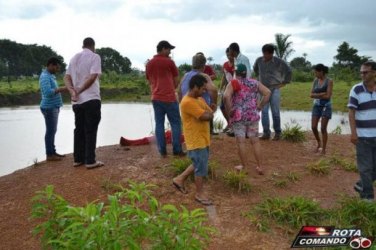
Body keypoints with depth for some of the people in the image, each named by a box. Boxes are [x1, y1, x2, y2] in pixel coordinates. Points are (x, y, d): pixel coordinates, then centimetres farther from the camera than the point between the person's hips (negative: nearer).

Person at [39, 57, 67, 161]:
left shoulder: (50, 76, 17)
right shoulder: (45, 76, -15)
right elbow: (48, 92, -26)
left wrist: (61, 89, 9)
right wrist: (61, 89, -21)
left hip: (53, 107, 10)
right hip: (49, 108, -10)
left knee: (53, 131, 13)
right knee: (50, 131, -6)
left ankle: (53, 152, 20)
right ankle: (49, 154, 0)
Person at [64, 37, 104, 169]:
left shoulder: (74, 57, 15)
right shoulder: (95, 56, -4)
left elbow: (67, 77, 7)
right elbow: (93, 77, -17)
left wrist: (72, 91, -7)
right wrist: (79, 90, -12)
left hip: (77, 101, 6)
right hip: (91, 99, -6)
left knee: (79, 129, 12)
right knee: (90, 130, -3)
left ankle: (78, 159, 16)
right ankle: (90, 161, -2)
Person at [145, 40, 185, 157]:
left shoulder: (149, 64, 10)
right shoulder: (169, 62, -5)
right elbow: (176, 81, 2)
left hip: (156, 98, 5)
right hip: (169, 98, -5)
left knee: (159, 124, 7)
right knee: (176, 123, 2)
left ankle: (162, 151, 7)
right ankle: (177, 150, 2)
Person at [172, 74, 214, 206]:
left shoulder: (199, 99, 9)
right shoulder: (187, 102, -23)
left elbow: (210, 114, 8)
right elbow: (206, 117, -25)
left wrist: (205, 113, -11)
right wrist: (207, 113, -5)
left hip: (203, 138, 10)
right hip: (196, 141, -10)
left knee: (199, 164, 21)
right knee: (201, 167, 2)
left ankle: (179, 179, 33)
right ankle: (199, 193, 18)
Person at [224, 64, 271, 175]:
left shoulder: (233, 83, -5)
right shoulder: (254, 83, 8)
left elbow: (226, 96, -21)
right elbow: (267, 92, 3)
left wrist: (229, 110, -10)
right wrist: (260, 106, 7)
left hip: (238, 116, -4)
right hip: (253, 116, 4)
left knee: (241, 141, 4)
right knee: (255, 141, 10)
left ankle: (244, 166, 12)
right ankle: (259, 166, 14)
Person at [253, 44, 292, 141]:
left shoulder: (278, 61, -9)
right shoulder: (259, 60, 0)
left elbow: (288, 71, 5)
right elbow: (255, 69, 23)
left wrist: (284, 82, 4)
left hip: (274, 89, -2)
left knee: (275, 112, -1)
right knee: (264, 112, -3)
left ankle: (277, 133, 11)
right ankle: (266, 133, 4)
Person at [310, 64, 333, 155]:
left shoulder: (329, 81, -10)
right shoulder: (315, 81, 6)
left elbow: (327, 96, -17)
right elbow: (311, 95, -1)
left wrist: (317, 95, -9)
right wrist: (321, 94, -16)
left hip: (326, 106, -5)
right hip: (316, 106, 5)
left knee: (323, 128, -6)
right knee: (314, 127, -1)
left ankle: (324, 149, 6)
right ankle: (319, 143, 26)